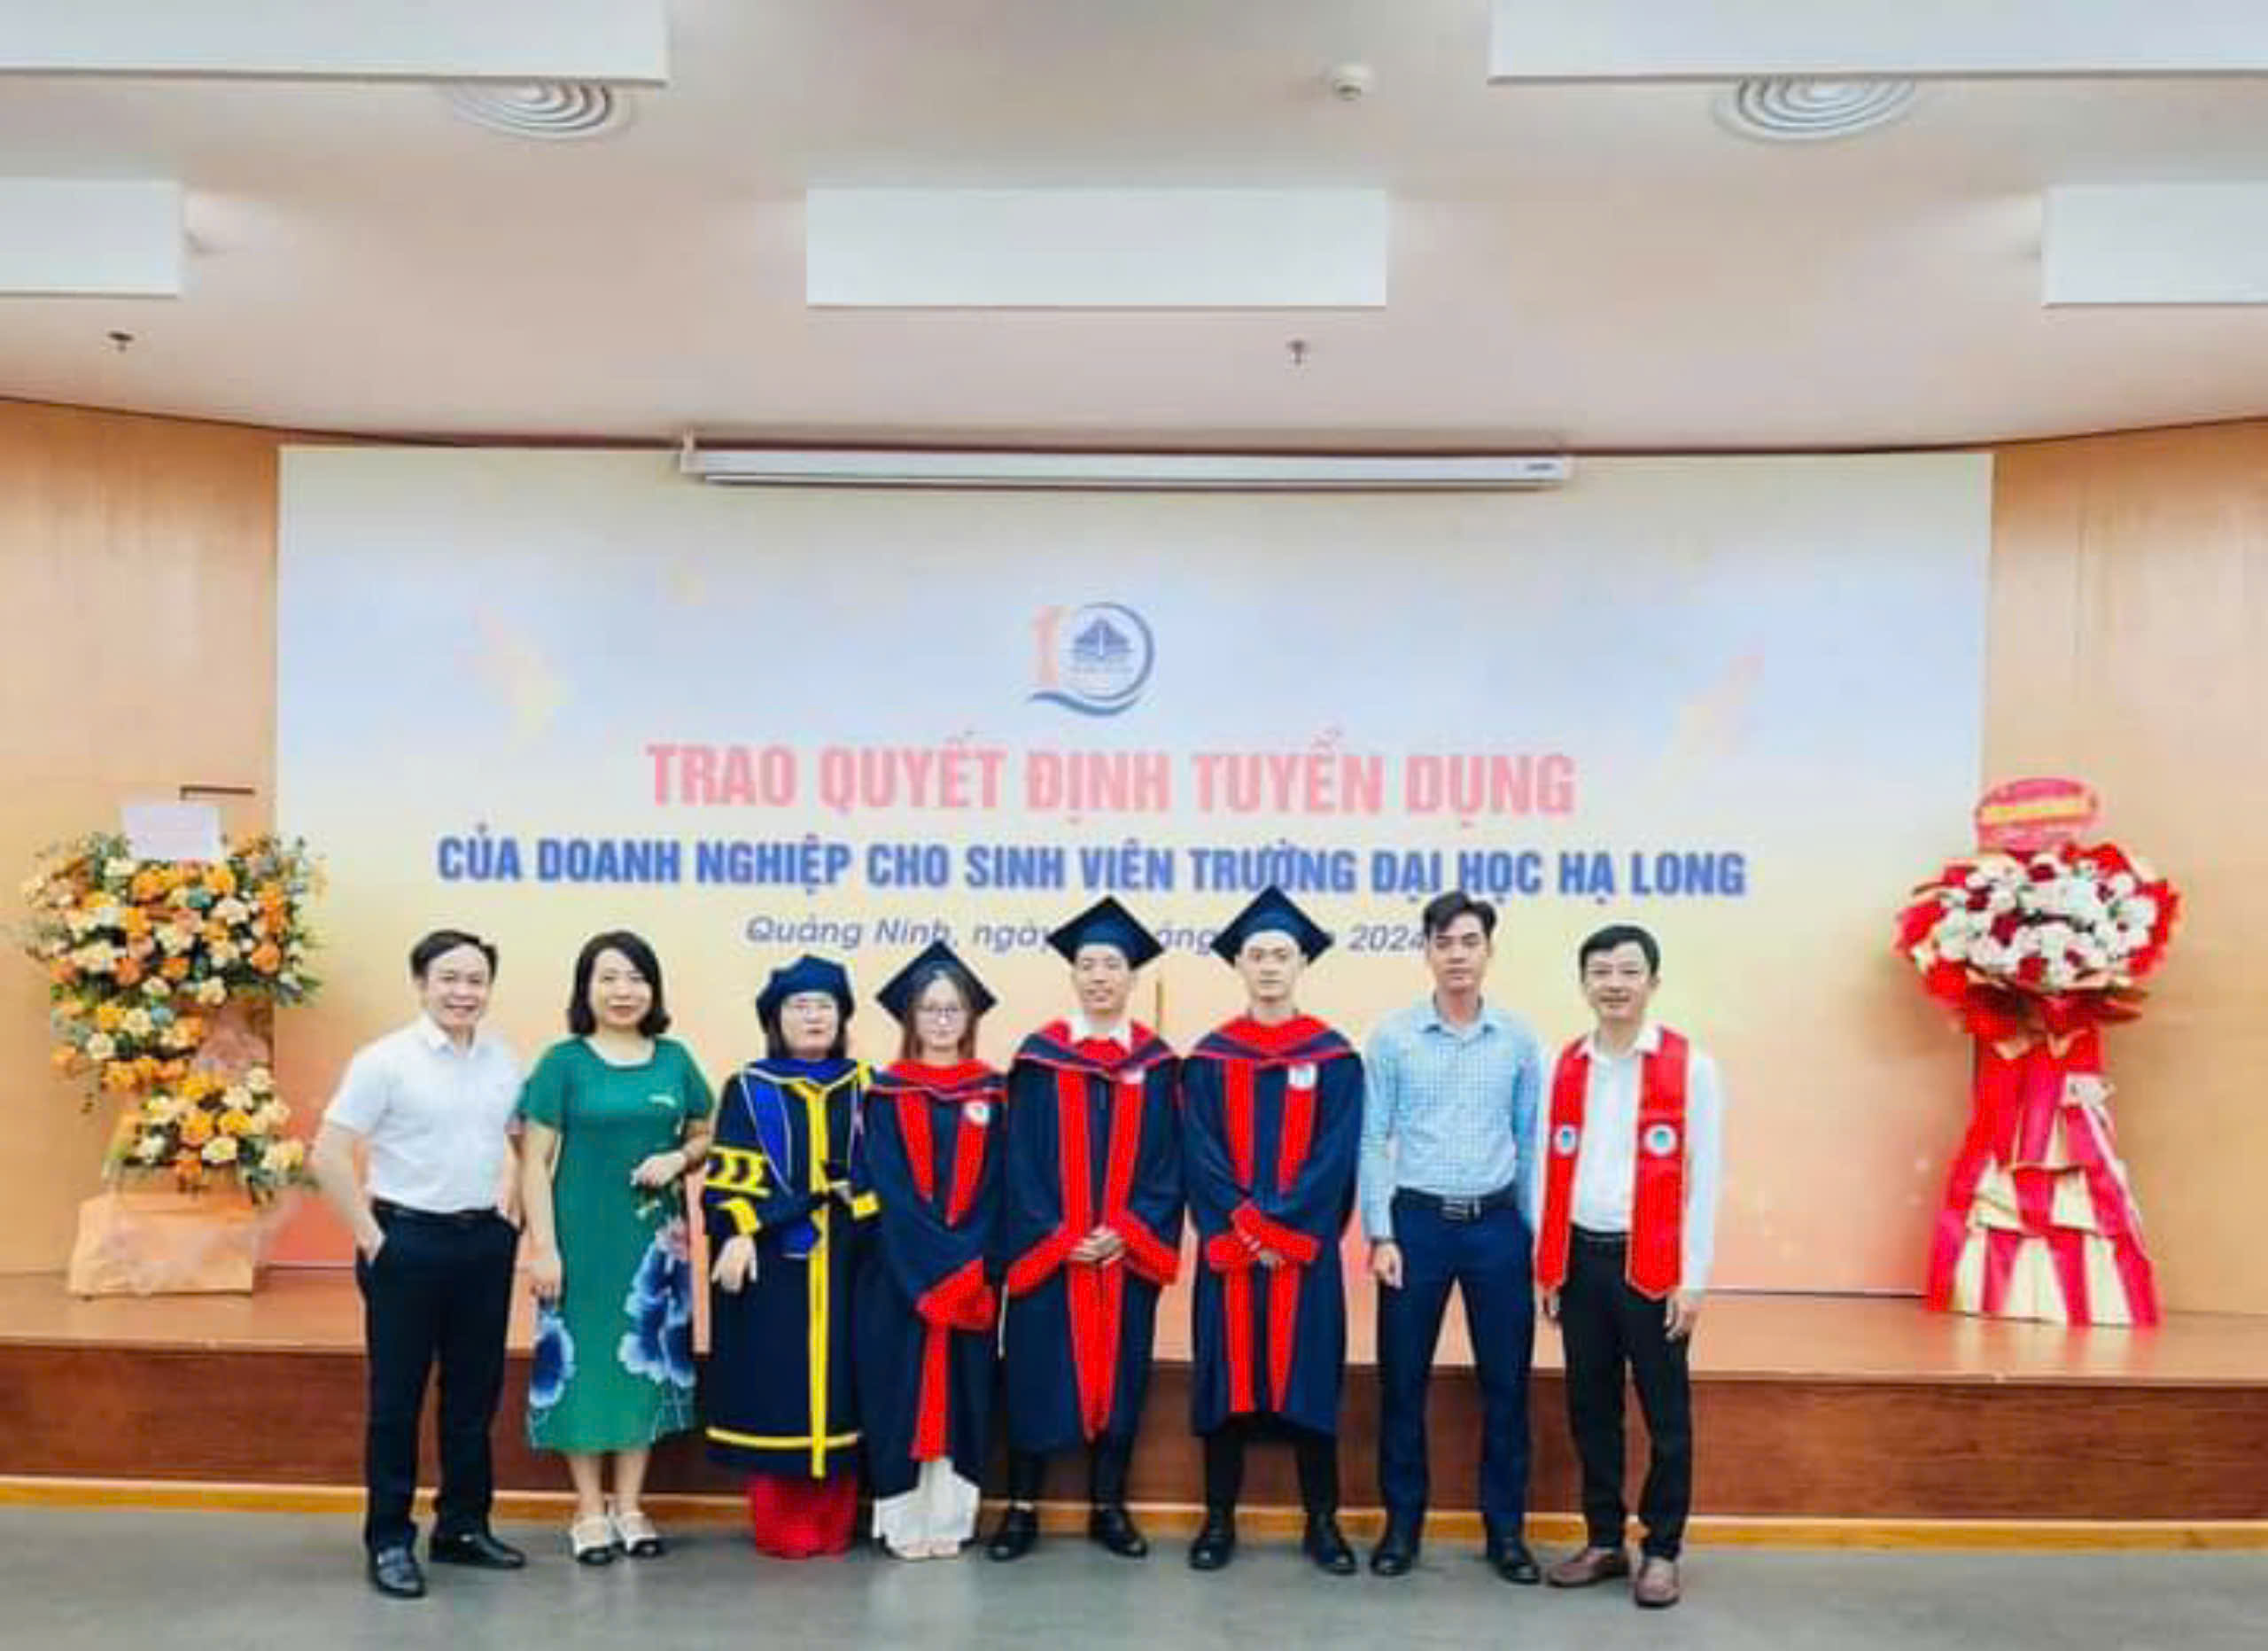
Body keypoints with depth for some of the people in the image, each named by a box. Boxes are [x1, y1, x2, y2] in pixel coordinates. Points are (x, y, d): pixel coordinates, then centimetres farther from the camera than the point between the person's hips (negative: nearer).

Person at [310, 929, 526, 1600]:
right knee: (397, 1396, 5)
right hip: (409, 1238, -5)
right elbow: (329, 1154, -12)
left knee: (476, 1392, 12)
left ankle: (463, 1526, 26)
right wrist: (371, 1237, -12)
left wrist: (507, 1210, 7)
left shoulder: (504, 1062, 5)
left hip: (485, 1240, 5)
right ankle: (389, 1542, 17)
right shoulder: (385, 1060, -10)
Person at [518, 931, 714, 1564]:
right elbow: (534, 1160, -6)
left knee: (646, 1358, 8)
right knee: (581, 1359, 3)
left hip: (655, 1235, 3)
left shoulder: (674, 1060, 5)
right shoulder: (564, 1061, -4)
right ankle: (589, 1511, 18)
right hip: (582, 1235, -3)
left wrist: (678, 1158, -8)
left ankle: (629, 1505, 22)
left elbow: (706, 1137, 14)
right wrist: (542, 1246, -11)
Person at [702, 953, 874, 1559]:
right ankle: (779, 1525, 9)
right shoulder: (748, 1089, 4)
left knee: (837, 1383, 5)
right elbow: (728, 1174, -3)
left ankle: (832, 1523, 14)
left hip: (840, 1262, 2)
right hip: (769, 1260, -2)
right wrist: (737, 1233, -16)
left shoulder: (862, 1087, 11)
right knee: (775, 1387, -1)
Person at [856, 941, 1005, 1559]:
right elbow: (887, 1189, -7)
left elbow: (995, 1186, 1)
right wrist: (937, 1259, -15)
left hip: (973, 1272, 2)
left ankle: (950, 1520, 13)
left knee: (962, 1393, 5)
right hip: (900, 1272, -2)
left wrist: (968, 1262, -11)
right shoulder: (886, 1094, 1)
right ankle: (903, 1521, 10)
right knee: (901, 1394, 1)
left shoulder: (992, 1093, 6)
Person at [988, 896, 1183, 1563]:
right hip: (1048, 1249, -1)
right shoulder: (1039, 1057, 0)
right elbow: (1021, 1159, -3)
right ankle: (1022, 1508, 15)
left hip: (1129, 1251, 1)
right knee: (1038, 1373, 3)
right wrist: (1057, 1237, -11)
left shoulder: (1156, 1063, 4)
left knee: (1120, 1373, 7)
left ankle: (1108, 1508, 20)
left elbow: (1166, 1161, 1)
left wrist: (1125, 1232, -11)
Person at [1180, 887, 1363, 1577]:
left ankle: (1322, 1521, 17)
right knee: (1227, 1377, 5)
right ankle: (1219, 1518, 17)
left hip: (1306, 1251, -1)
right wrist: (1245, 1229, -13)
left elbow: (1334, 1157, -6)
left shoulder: (1334, 1057, 1)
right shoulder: (1209, 1059, 4)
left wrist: (1281, 1230, -14)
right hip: (1227, 1250, 1)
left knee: (1308, 1378, 5)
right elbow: (1200, 1157, -2)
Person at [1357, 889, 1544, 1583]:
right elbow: (1373, 1141, -1)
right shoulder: (1393, 1037, -2)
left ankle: (1506, 1529, 21)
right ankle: (1402, 1523, 20)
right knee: (1402, 1379, 6)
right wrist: (1380, 1233, -7)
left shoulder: (1518, 1039, 3)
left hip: (1497, 1222, 1)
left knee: (1505, 1381, 7)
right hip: (1417, 1220, -1)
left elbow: (1531, 1142, 7)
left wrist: (1536, 1233, 5)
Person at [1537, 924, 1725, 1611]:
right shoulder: (1565, 1066, 7)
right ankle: (1603, 1541, 26)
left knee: (1665, 1413, 6)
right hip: (1581, 1257, 4)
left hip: (1651, 1263, -4)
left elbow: (1704, 1178, -6)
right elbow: (1549, 1169, 9)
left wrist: (1692, 1279, -8)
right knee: (1589, 1409, 12)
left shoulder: (1690, 1065, -5)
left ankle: (1661, 1551, 20)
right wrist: (1547, 1267, 6)